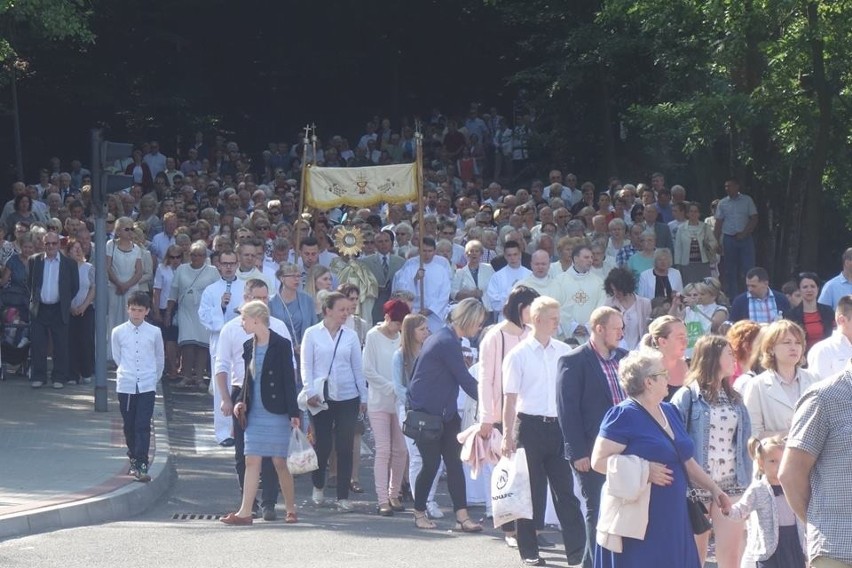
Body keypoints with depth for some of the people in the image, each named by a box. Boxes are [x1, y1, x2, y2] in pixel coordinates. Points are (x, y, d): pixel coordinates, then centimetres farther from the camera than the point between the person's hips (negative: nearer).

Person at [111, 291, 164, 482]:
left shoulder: (154, 332, -1)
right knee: (129, 426, 10)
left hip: (147, 386, -1)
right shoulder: (118, 332, -1)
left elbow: (160, 358, 11)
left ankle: (141, 466, -12)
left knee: (143, 426, -9)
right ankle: (134, 459, 28)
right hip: (125, 386, 1)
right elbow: (117, 358, 11)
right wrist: (126, 374, 12)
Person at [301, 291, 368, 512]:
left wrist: (363, 397, 9)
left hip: (348, 397, 2)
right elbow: (306, 365, 0)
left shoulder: (351, 336, 7)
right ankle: (318, 486, 29)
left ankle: (343, 497, 4)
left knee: (345, 448, -1)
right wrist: (310, 391, -10)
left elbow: (358, 368, 10)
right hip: (321, 398, -2)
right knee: (323, 446, 4)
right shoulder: (312, 334, 1)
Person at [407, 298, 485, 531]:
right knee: (431, 464, -2)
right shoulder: (447, 342, -19)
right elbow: (465, 380, -18)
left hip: (445, 413, 9)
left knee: (454, 462, -1)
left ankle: (462, 516, -8)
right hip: (426, 413, -9)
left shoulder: (446, 338, 12)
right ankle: (419, 513, 16)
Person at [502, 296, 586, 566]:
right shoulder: (518, 355, -4)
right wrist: (508, 435, -7)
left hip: (558, 425, 3)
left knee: (566, 490, 2)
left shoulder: (564, 352, 4)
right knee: (531, 492, 6)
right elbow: (510, 399, -3)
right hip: (530, 425, -3)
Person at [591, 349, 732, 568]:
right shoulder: (624, 416, -10)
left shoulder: (669, 412, 15)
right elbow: (599, 461, -17)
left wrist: (713, 488, 16)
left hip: (670, 519, 8)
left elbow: (687, 461, 23)